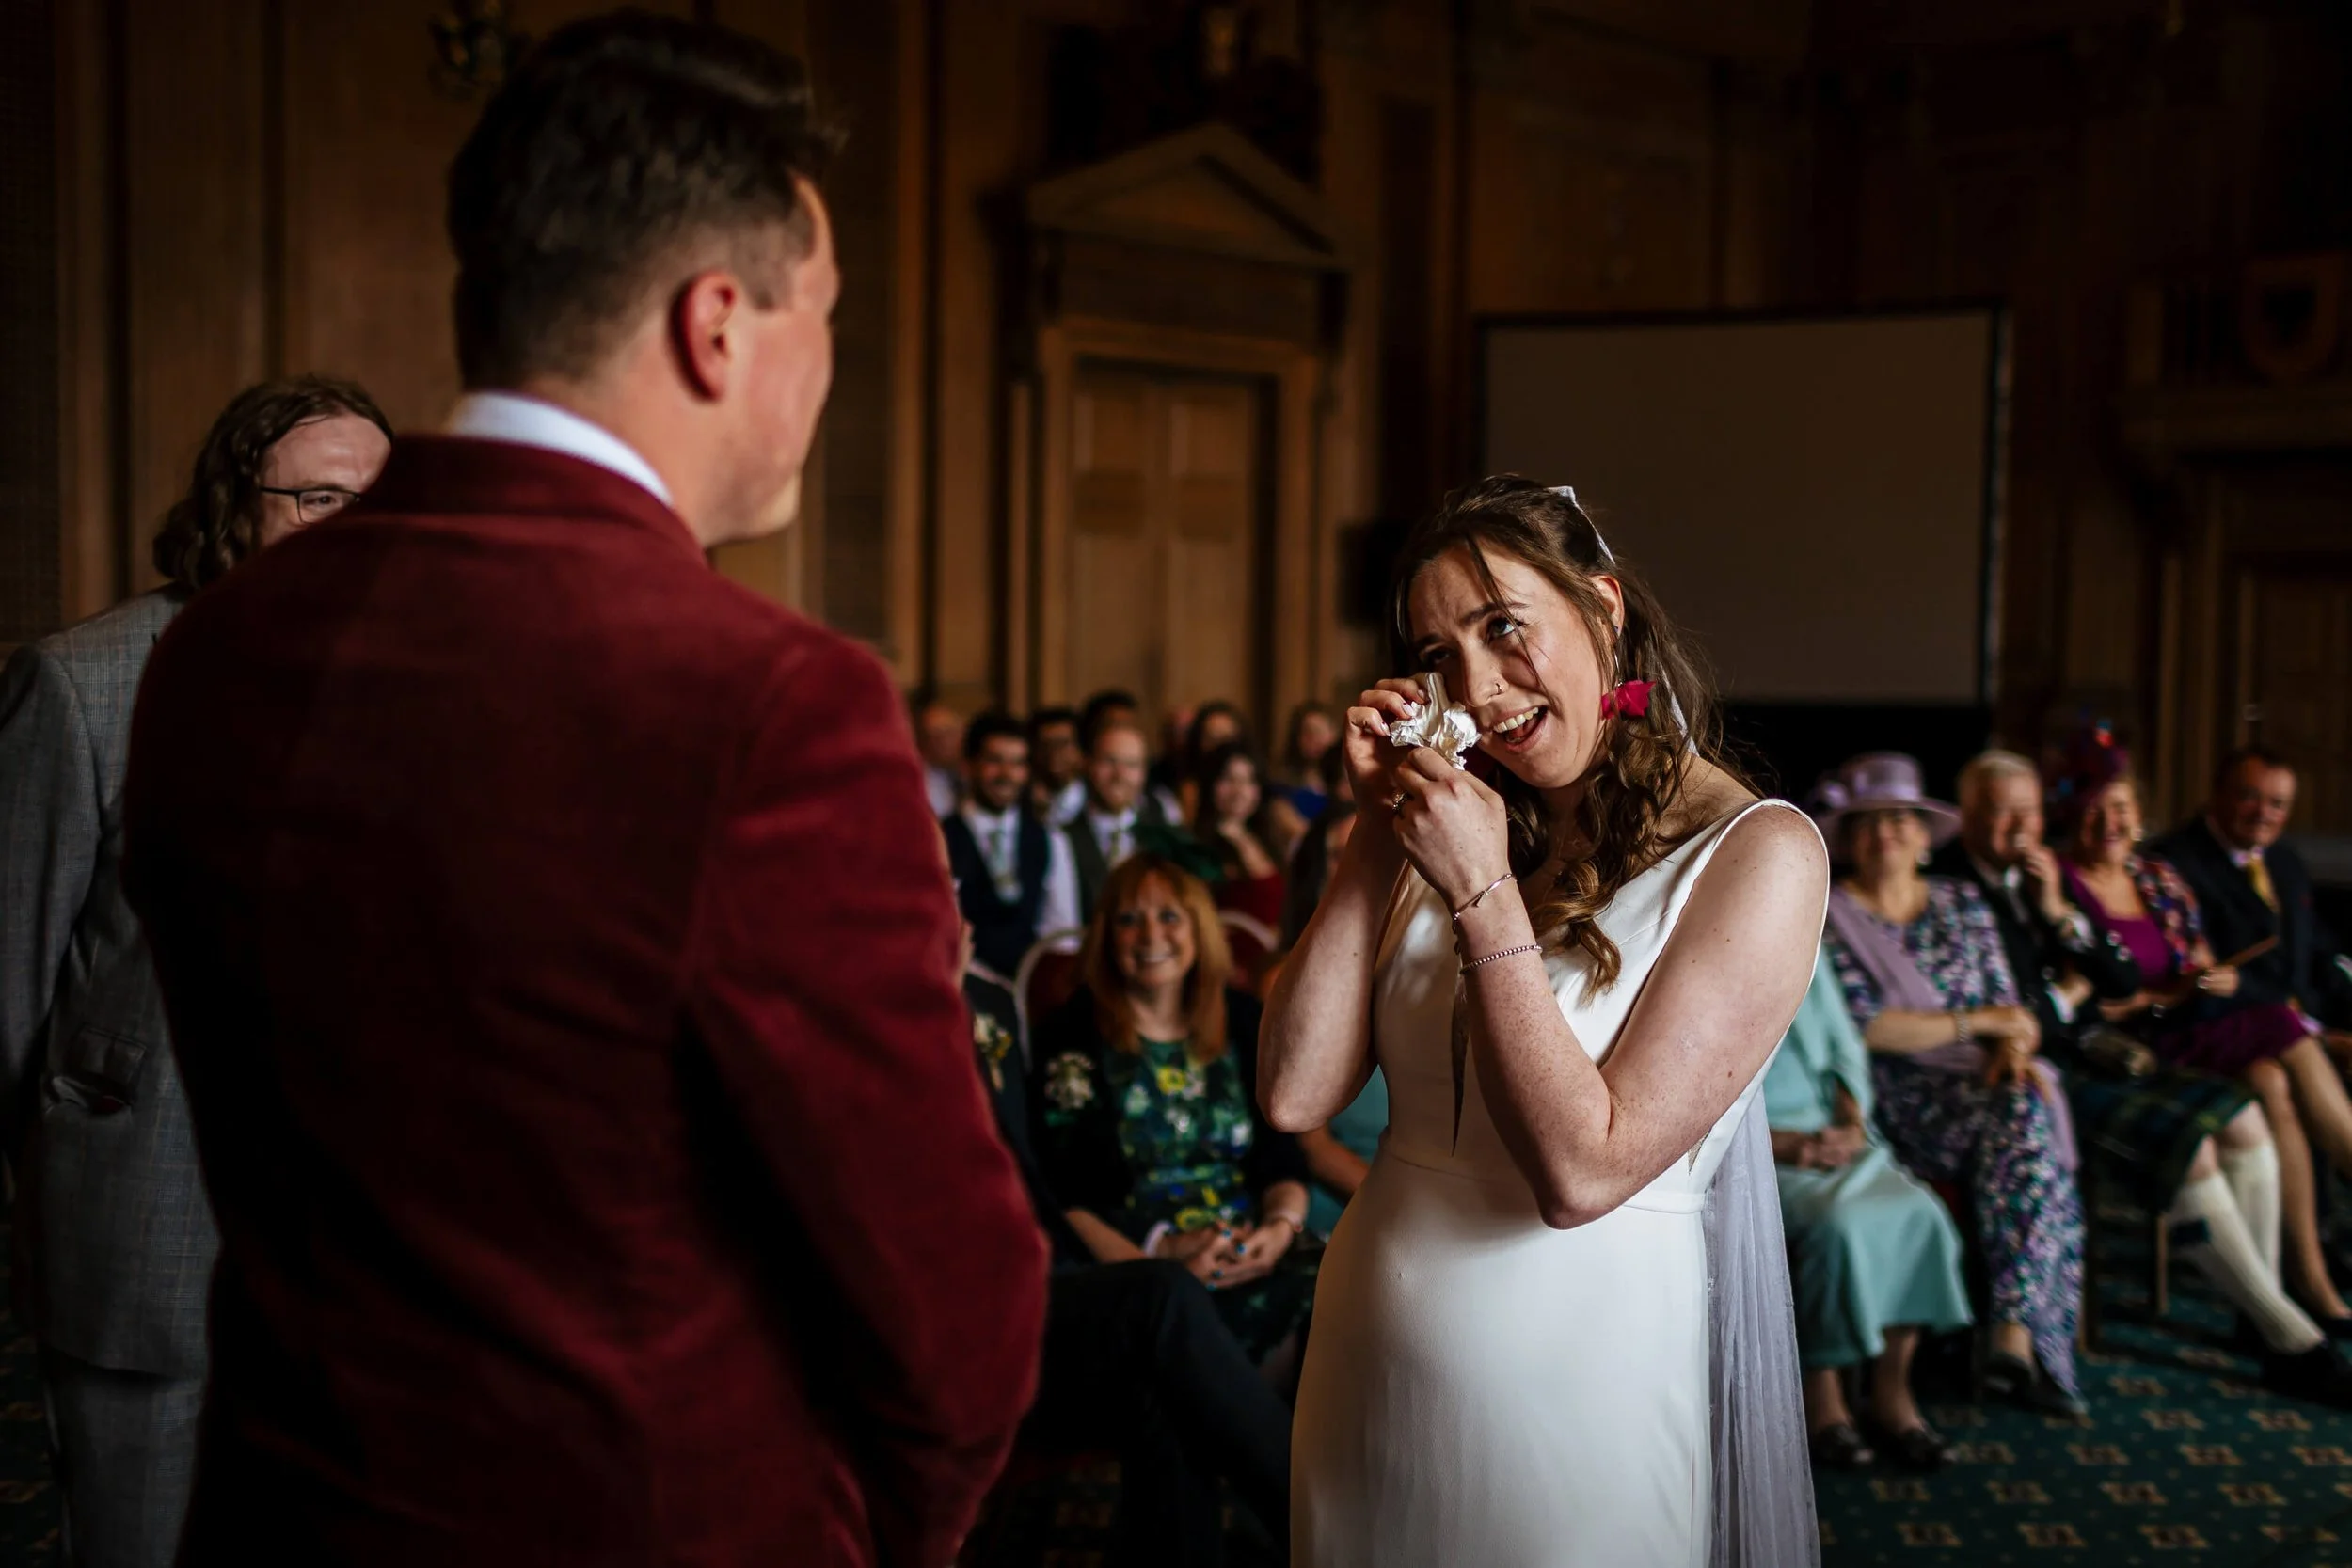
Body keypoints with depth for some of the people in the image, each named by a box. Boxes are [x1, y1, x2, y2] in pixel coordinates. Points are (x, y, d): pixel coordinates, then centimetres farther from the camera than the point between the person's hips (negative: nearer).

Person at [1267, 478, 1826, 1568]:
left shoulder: (1755, 851, -13)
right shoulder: (1461, 827, 2)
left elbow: (1581, 1172, -20)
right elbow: (1294, 1097, -7)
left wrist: (1482, 894, -19)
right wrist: (1379, 829, -8)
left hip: (1572, 1403, -5)